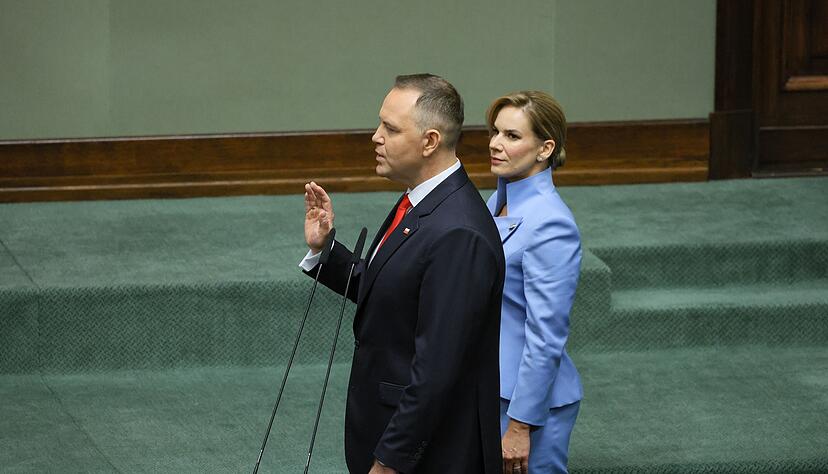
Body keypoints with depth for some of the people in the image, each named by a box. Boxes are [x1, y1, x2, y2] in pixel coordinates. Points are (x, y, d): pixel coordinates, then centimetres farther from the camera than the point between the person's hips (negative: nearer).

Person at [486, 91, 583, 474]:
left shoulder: (550, 224, -20)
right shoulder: (498, 205, 7)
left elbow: (546, 339, -21)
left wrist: (519, 427, -20)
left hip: (531, 399, -9)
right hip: (489, 391, 9)